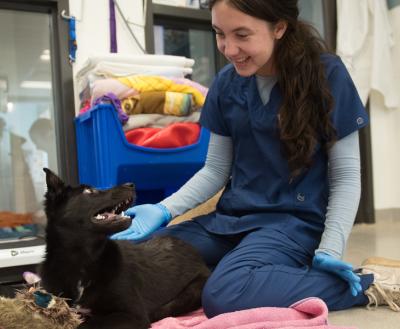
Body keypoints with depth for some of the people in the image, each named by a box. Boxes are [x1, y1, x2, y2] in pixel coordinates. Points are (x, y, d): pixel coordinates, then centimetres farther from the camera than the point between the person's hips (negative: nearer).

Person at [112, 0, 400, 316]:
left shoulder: (327, 74, -9)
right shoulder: (227, 82, 5)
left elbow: (346, 176, -5)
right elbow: (215, 170, 10)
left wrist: (330, 249, -17)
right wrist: (164, 210, -5)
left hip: (295, 219, -5)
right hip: (231, 218, 6)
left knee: (224, 295, -34)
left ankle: (368, 281, -12)